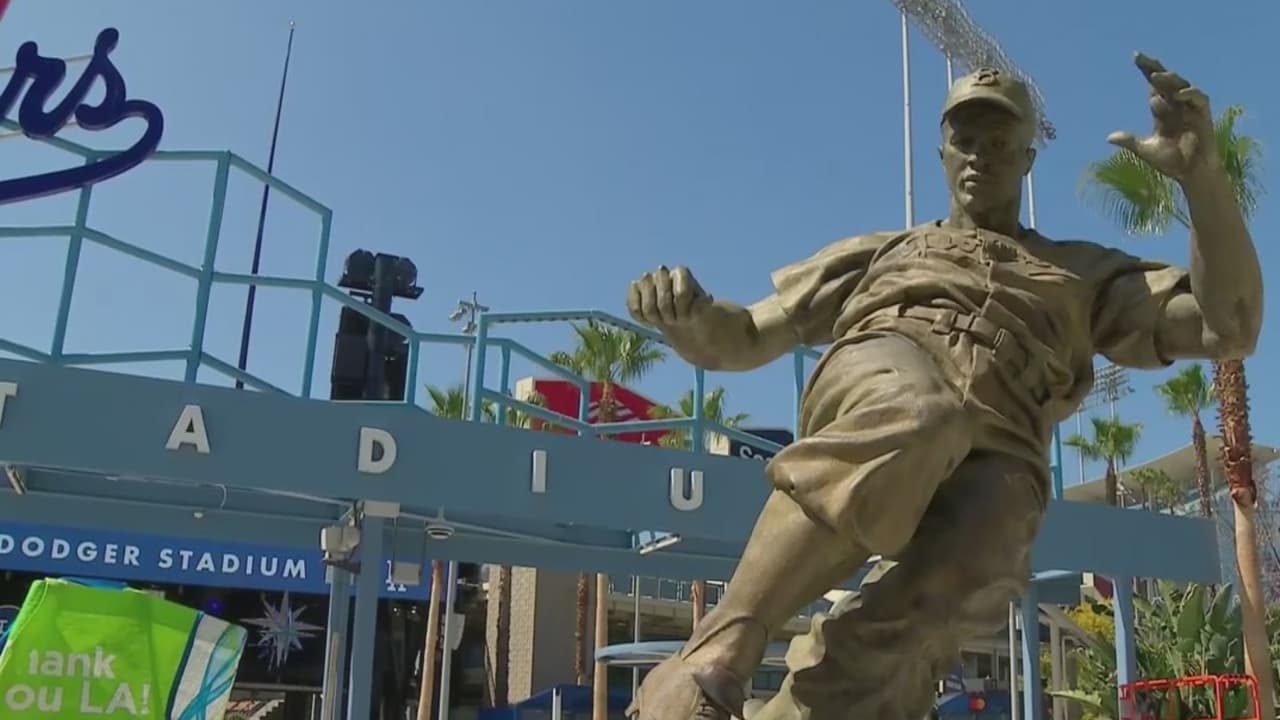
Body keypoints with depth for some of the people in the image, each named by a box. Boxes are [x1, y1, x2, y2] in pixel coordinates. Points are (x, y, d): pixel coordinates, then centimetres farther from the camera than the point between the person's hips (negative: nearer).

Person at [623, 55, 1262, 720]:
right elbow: (736, 340, 31)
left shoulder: (1083, 274, 35)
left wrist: (1201, 170, 6)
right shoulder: (881, 254, 36)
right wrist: (687, 313, 4)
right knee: (912, 417, -40)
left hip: (995, 453, 1)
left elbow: (1229, 328, 19)